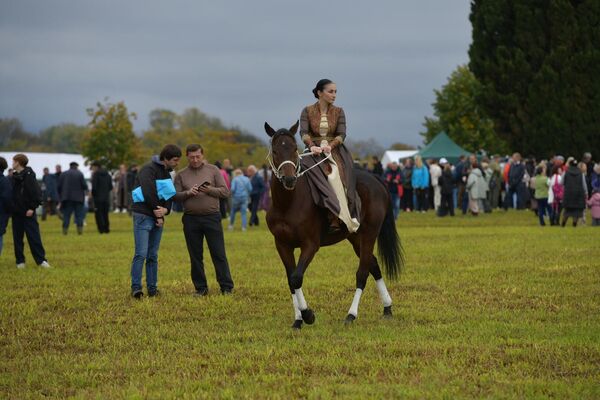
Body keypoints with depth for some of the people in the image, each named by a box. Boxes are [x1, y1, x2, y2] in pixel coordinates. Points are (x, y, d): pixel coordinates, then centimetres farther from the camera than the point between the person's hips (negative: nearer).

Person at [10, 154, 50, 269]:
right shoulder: (13, 177, 10)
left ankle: (41, 260, -3)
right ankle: (20, 261, 13)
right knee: (17, 238, 7)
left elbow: (36, 193, -13)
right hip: (16, 212, 6)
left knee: (34, 237, -5)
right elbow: (11, 194, 15)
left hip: (28, 212, -6)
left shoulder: (29, 176, -9)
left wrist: (32, 207, -17)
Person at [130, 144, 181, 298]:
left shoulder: (167, 173, 16)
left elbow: (169, 196, 12)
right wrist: (157, 215, -10)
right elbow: (149, 194, -18)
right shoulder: (149, 170, -11)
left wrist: (166, 210, -9)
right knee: (141, 254, -12)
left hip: (158, 218, 8)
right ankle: (136, 288, -12)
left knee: (153, 255, 8)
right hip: (143, 216, -8)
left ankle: (152, 288, 10)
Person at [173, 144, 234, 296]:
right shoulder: (181, 175, 8)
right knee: (195, 256, 6)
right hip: (191, 219, 2)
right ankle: (200, 288, 14)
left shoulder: (213, 170, 4)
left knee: (219, 254, -1)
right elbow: (175, 196, 4)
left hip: (212, 217, -2)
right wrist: (188, 193, -15)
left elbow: (225, 192, 1)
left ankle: (226, 287, 2)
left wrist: (210, 190, -16)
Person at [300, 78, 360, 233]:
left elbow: (342, 134, 0)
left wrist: (330, 146, -19)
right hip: (315, 152, -1)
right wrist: (311, 146, -24)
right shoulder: (307, 111, 6)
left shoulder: (338, 112, 9)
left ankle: (335, 218, -33)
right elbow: (304, 132, -5)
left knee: (335, 175, -29)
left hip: (334, 150, 1)